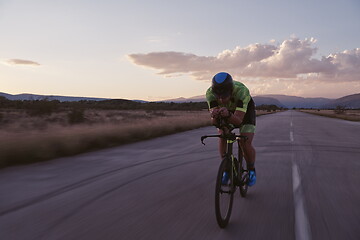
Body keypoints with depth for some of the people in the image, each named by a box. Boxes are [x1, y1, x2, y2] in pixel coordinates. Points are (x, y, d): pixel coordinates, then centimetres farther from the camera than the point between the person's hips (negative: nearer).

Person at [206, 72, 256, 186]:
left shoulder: (242, 91, -41)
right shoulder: (210, 93, -33)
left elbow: (238, 120, -45)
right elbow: (214, 121, -35)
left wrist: (228, 115, -66)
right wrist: (215, 116, -58)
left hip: (245, 111, -2)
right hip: (227, 111, 3)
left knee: (246, 144, -17)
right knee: (222, 137, -19)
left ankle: (251, 170, 11)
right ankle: (226, 169, 3)